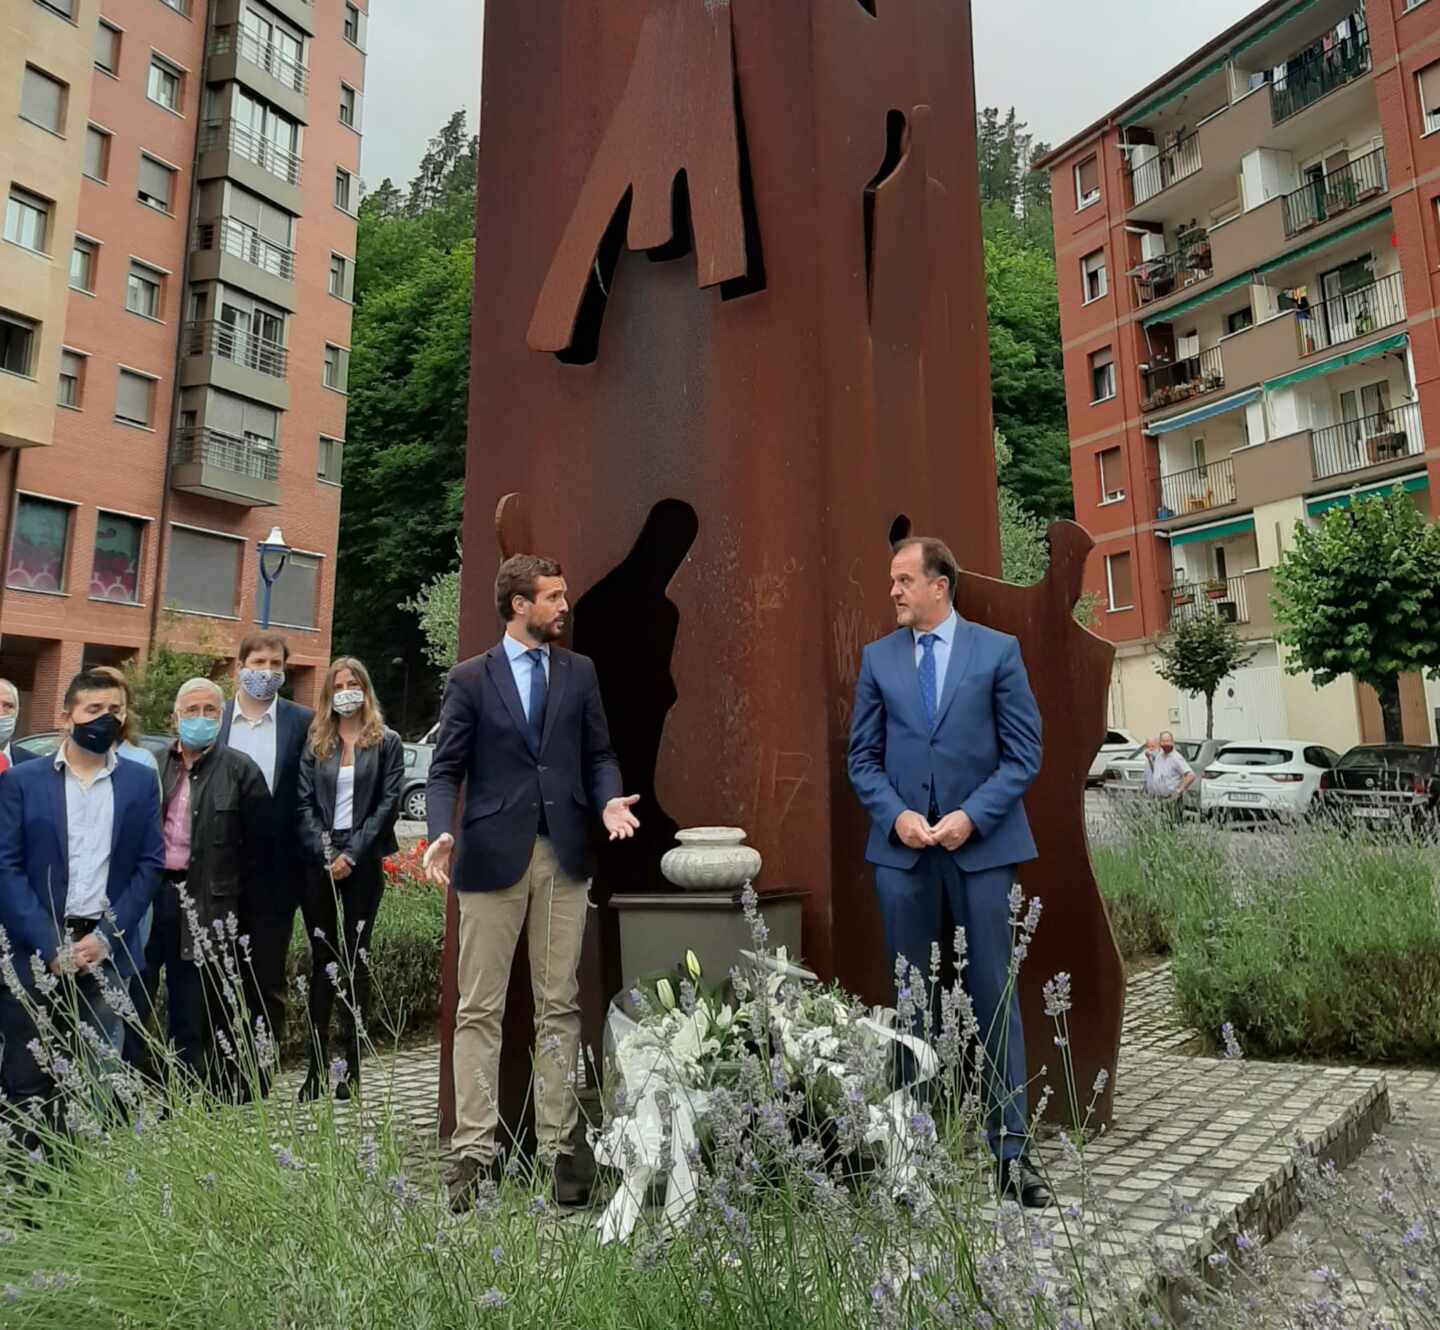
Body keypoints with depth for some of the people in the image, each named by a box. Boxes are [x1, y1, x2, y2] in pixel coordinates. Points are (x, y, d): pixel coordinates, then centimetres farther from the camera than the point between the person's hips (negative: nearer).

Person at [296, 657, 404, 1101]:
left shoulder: (386, 743, 4)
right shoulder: (315, 744, 11)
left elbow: (388, 804, -3)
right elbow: (305, 804, 4)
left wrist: (352, 853, -11)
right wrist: (326, 853, -9)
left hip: (363, 862, -2)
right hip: (319, 860, 2)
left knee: (356, 958, 2)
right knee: (321, 959, 4)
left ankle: (352, 1067, 7)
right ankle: (317, 1067, 8)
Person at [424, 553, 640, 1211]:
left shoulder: (579, 671, 11)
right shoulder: (470, 678, 3)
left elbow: (598, 754, 11)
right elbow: (446, 769, 0)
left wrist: (609, 801, -10)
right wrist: (443, 833, -17)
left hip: (564, 854, 3)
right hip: (493, 855, -2)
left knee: (560, 1006, 7)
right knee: (480, 1009, 4)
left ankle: (557, 1146, 16)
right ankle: (474, 1149, 13)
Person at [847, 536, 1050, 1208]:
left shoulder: (997, 650, 1)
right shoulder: (877, 658, 8)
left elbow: (1024, 751, -1)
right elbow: (863, 756, 8)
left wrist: (972, 815, -12)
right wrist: (896, 815, -8)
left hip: (982, 844, -2)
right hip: (902, 847, 2)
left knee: (995, 995, 3)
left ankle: (1009, 1149, 15)